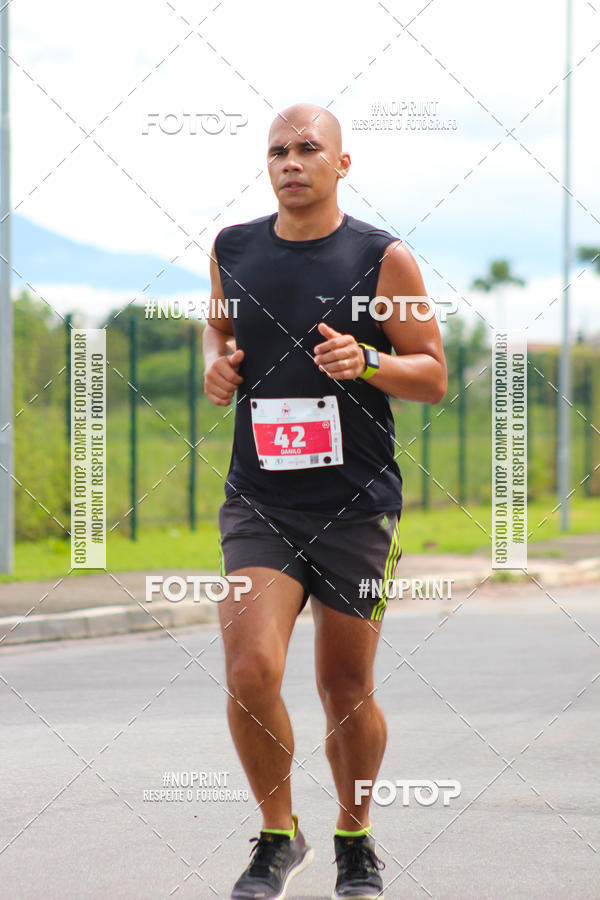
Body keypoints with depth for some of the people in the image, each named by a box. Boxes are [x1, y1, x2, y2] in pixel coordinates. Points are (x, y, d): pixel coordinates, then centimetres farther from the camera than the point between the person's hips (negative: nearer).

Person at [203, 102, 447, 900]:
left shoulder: (383, 259, -3)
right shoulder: (233, 250, 6)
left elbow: (434, 377, 0)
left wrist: (366, 362, -19)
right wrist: (215, 361, 2)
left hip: (356, 505, -1)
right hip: (259, 502, 1)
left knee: (347, 692, 7)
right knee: (250, 673, -16)